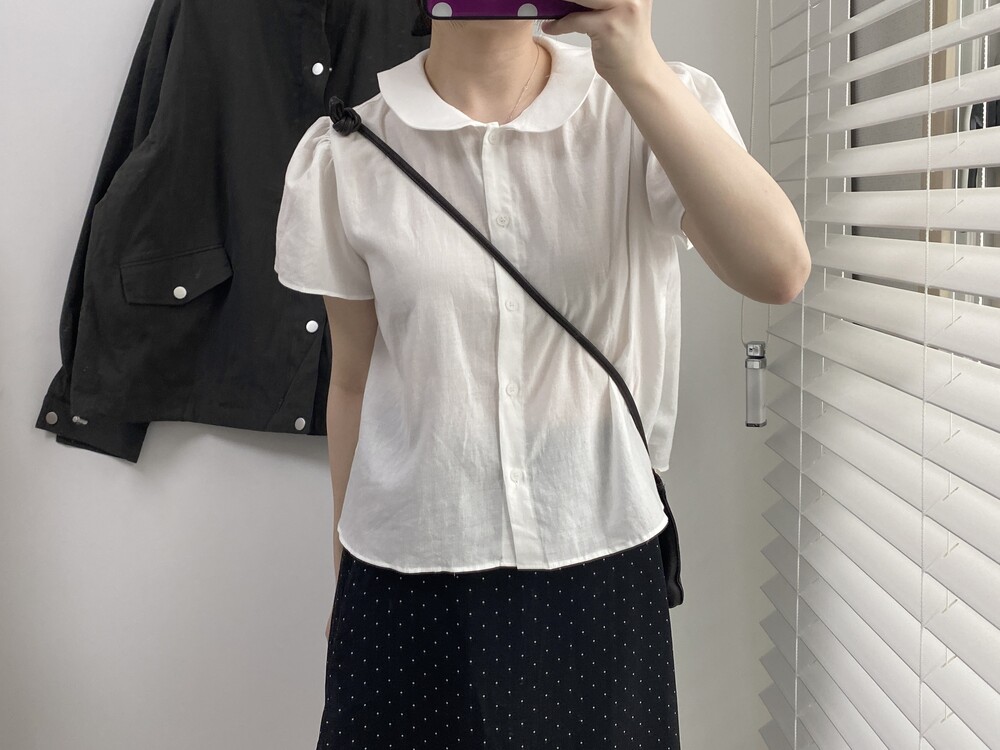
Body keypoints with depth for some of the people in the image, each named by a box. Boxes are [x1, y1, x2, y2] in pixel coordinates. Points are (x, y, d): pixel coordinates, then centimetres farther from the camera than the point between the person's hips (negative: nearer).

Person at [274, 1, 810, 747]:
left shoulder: (649, 108, -5)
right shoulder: (349, 154, -4)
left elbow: (777, 272, -20)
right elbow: (355, 382, 3)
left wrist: (637, 68, -24)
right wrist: (346, 573, 11)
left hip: (599, 568, 0)